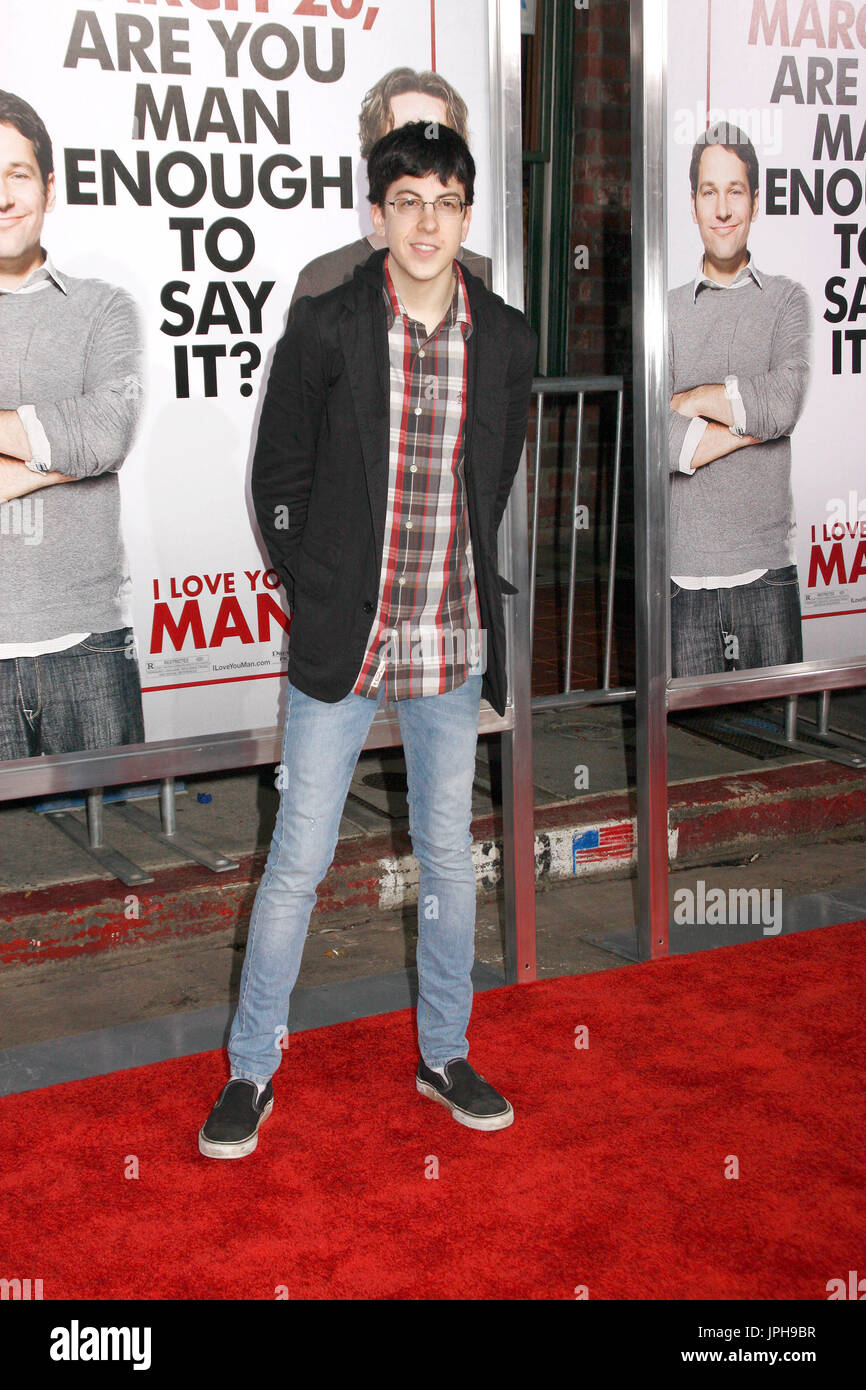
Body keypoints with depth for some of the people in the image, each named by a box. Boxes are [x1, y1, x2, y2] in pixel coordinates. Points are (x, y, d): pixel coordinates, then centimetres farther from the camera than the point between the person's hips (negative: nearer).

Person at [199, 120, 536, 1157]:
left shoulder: (506, 340, 2)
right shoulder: (323, 329, -6)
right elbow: (277, 478, 1)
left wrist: (470, 590, 10)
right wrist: (318, 597, 0)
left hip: (454, 646, 3)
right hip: (339, 643, -2)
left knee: (449, 860, 13)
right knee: (298, 861, 2)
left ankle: (444, 1055, 30)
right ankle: (251, 1070, 18)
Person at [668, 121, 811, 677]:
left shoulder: (786, 300, 7)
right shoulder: (662, 312, 6)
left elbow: (783, 403, -11)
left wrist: (686, 401, -5)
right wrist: (750, 424, -7)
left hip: (767, 571, 0)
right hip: (684, 574, 0)